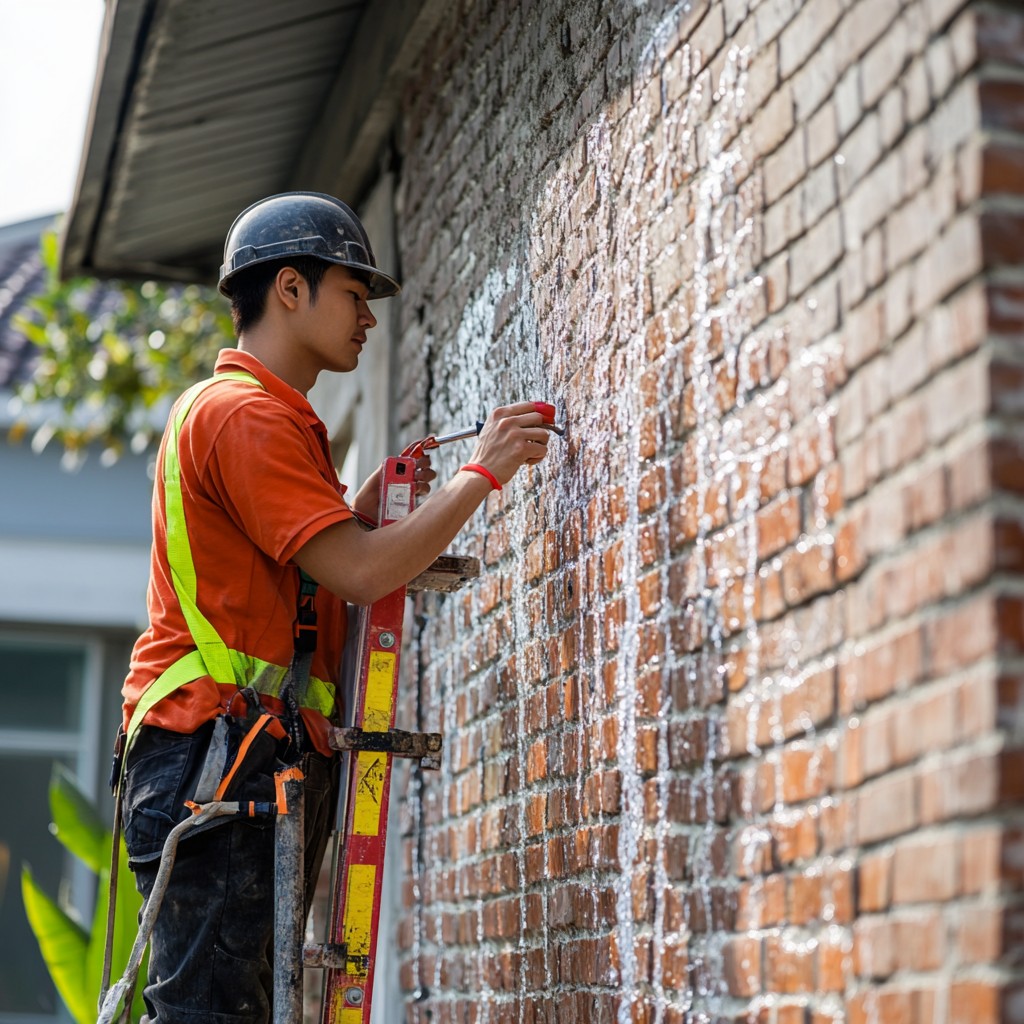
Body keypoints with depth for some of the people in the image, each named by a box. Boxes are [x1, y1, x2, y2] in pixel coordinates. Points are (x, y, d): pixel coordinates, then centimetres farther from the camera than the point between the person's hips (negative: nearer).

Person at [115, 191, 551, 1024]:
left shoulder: (274, 417, 25)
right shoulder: (243, 413, -9)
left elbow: (324, 567, 24)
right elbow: (361, 575, -18)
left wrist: (374, 498, 13)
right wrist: (481, 473, -9)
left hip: (266, 763, 10)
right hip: (220, 753, -10)